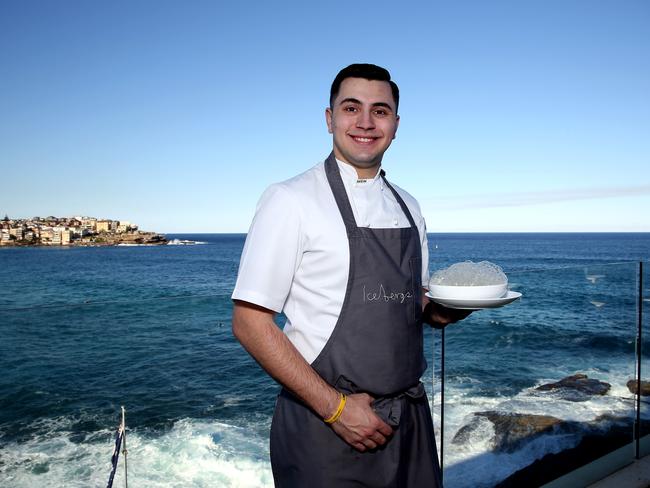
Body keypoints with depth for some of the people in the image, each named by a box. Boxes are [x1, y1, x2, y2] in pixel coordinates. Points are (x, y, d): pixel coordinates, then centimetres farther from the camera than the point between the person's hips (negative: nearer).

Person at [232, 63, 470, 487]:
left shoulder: (407, 207, 8)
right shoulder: (291, 200, -12)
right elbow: (249, 323, -14)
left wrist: (446, 308, -5)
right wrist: (335, 407, -17)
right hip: (324, 424, -5)